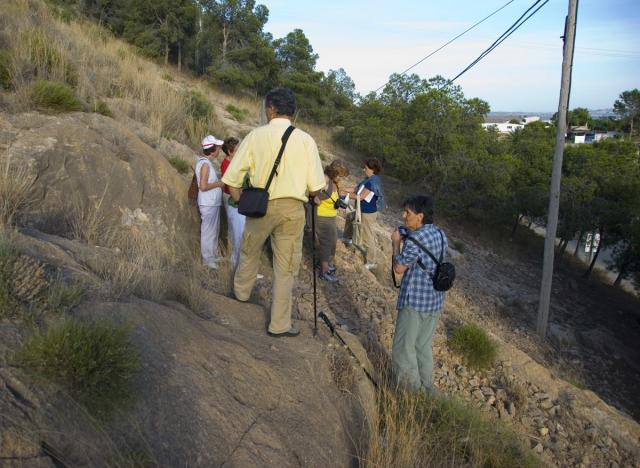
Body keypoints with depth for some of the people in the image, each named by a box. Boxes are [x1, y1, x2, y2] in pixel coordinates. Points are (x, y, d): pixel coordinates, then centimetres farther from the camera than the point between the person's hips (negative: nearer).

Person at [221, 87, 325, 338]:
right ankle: (279, 324, 18)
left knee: (250, 252, 26)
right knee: (285, 268, 9)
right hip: (293, 208, 0)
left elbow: (232, 178, -5)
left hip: (260, 205, 1)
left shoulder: (255, 135, -5)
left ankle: (241, 291, 49)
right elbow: (315, 187, -6)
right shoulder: (305, 140, -5)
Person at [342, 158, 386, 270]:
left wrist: (347, 195, -13)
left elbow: (360, 197, -25)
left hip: (368, 213, -10)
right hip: (363, 210, 10)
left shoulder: (372, 182, -27)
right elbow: (356, 189, 9)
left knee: (368, 237, 1)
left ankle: (371, 262, 13)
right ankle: (347, 238, 49)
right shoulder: (369, 179, 4)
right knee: (350, 216, 31)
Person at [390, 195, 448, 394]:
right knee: (424, 346, 21)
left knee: (404, 348, 7)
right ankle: (426, 388, 33)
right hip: (435, 301, 9)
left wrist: (396, 243, -4)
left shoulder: (416, 239, -21)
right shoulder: (440, 234, 5)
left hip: (415, 302, -8)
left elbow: (399, 268, -15)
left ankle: (411, 391, 17)